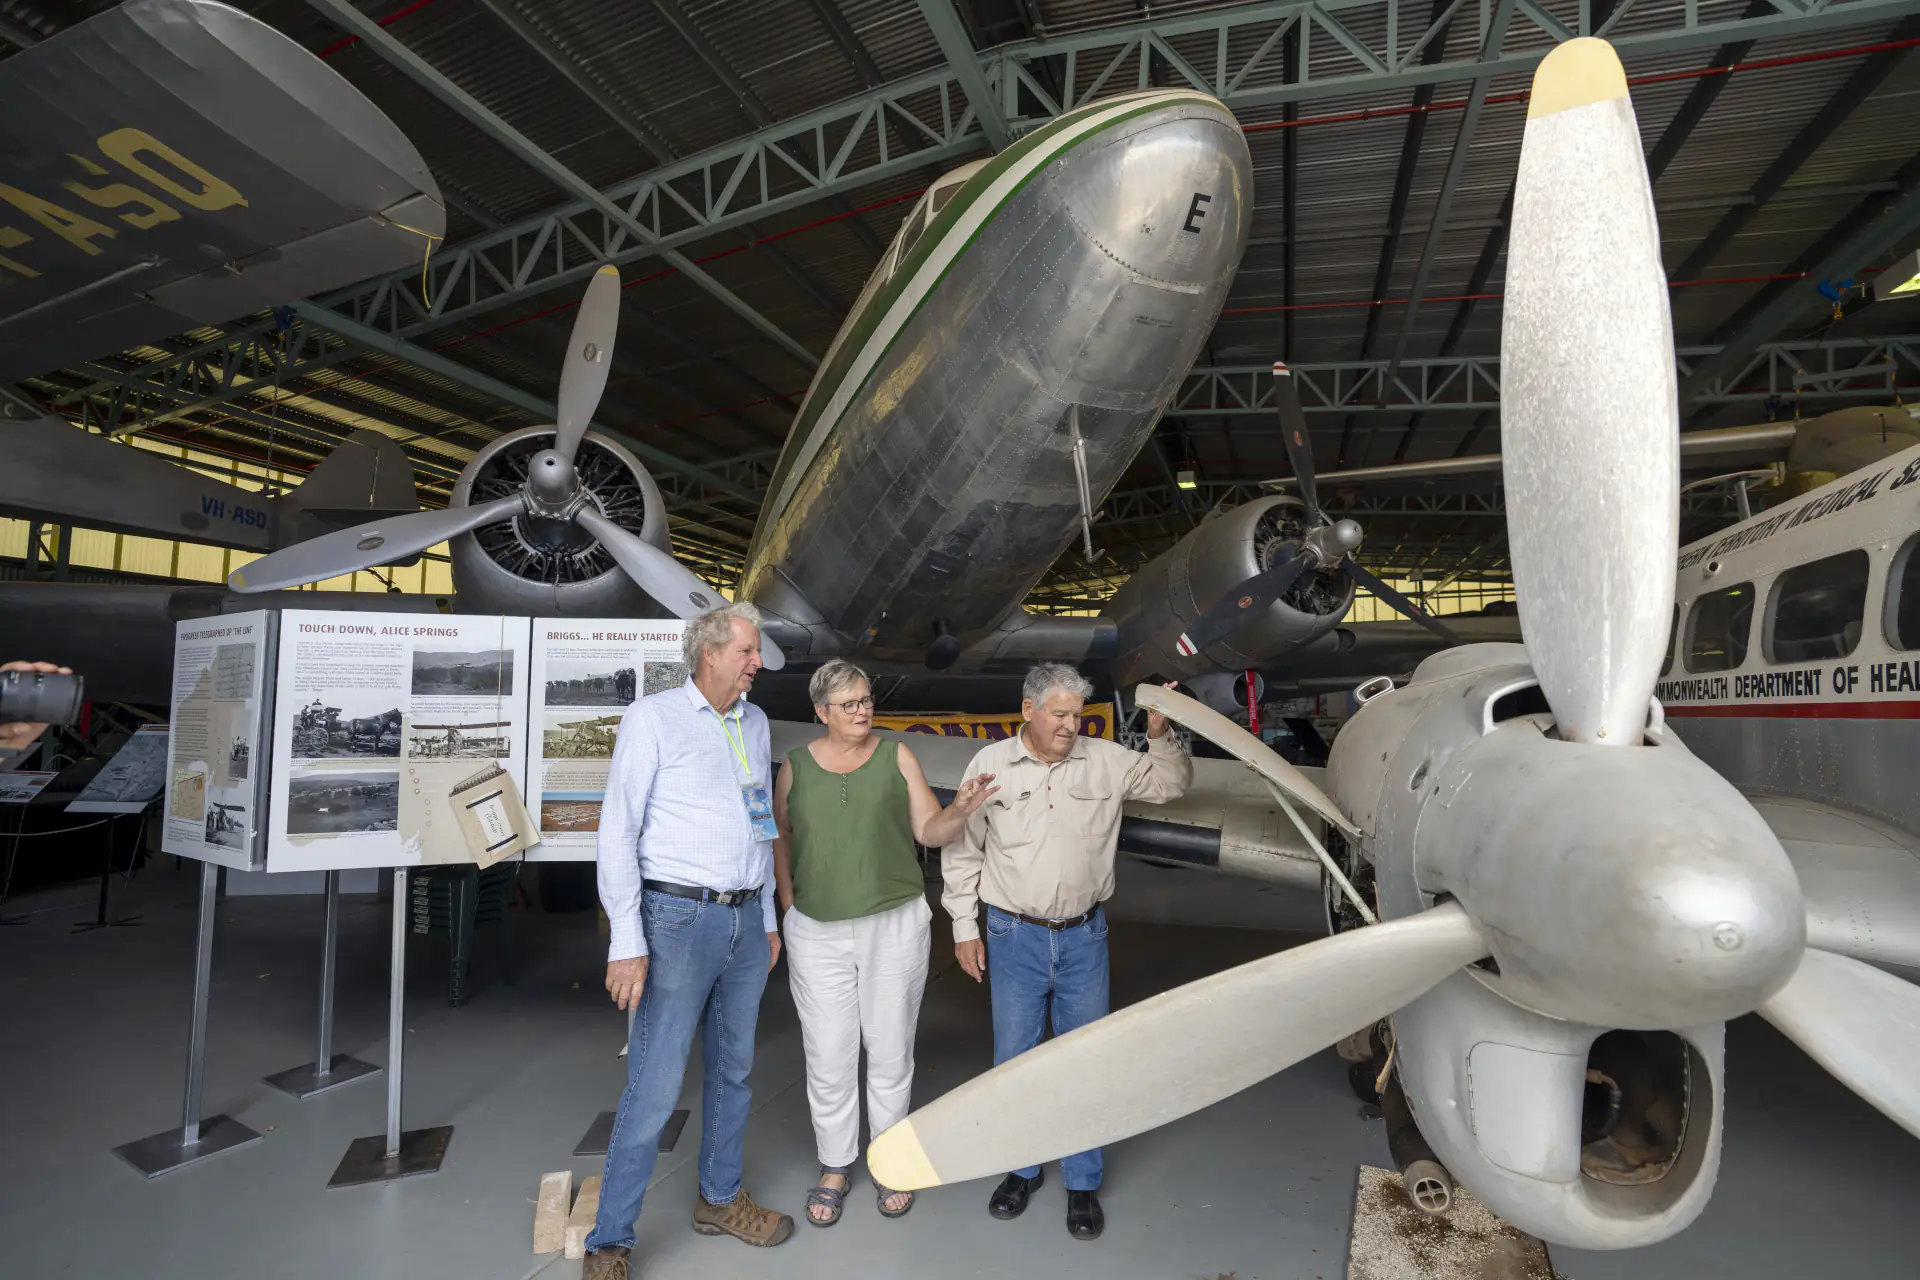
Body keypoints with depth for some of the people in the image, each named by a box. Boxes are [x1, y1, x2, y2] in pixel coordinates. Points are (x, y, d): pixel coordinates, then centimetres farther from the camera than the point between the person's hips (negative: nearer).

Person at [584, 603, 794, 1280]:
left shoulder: (755, 723, 10)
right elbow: (618, 830, -10)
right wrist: (627, 943, -14)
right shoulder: (653, 717, -8)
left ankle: (719, 1199, 37)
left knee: (732, 1070, 17)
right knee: (655, 1087, -1)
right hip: (679, 918, -6)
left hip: (746, 920, 6)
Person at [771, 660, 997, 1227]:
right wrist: (787, 901, 4)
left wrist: (959, 810, -22)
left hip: (894, 925, 0)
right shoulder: (795, 767, 1)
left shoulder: (896, 757, -1)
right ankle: (835, 1167, 30)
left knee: (891, 1051, 10)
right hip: (817, 932, 1)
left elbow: (929, 830, -2)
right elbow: (779, 834, 11)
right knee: (828, 1057, 8)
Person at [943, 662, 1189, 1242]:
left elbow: (1170, 785, 7)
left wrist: (1161, 735, -12)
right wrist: (964, 927, 2)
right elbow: (962, 851, 2)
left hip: (1084, 937, 1)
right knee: (1014, 1058, 12)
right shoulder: (990, 764, -4)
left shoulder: (1106, 760, -1)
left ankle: (1083, 1183, 30)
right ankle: (1022, 1168, 35)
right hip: (1015, 937, -1)